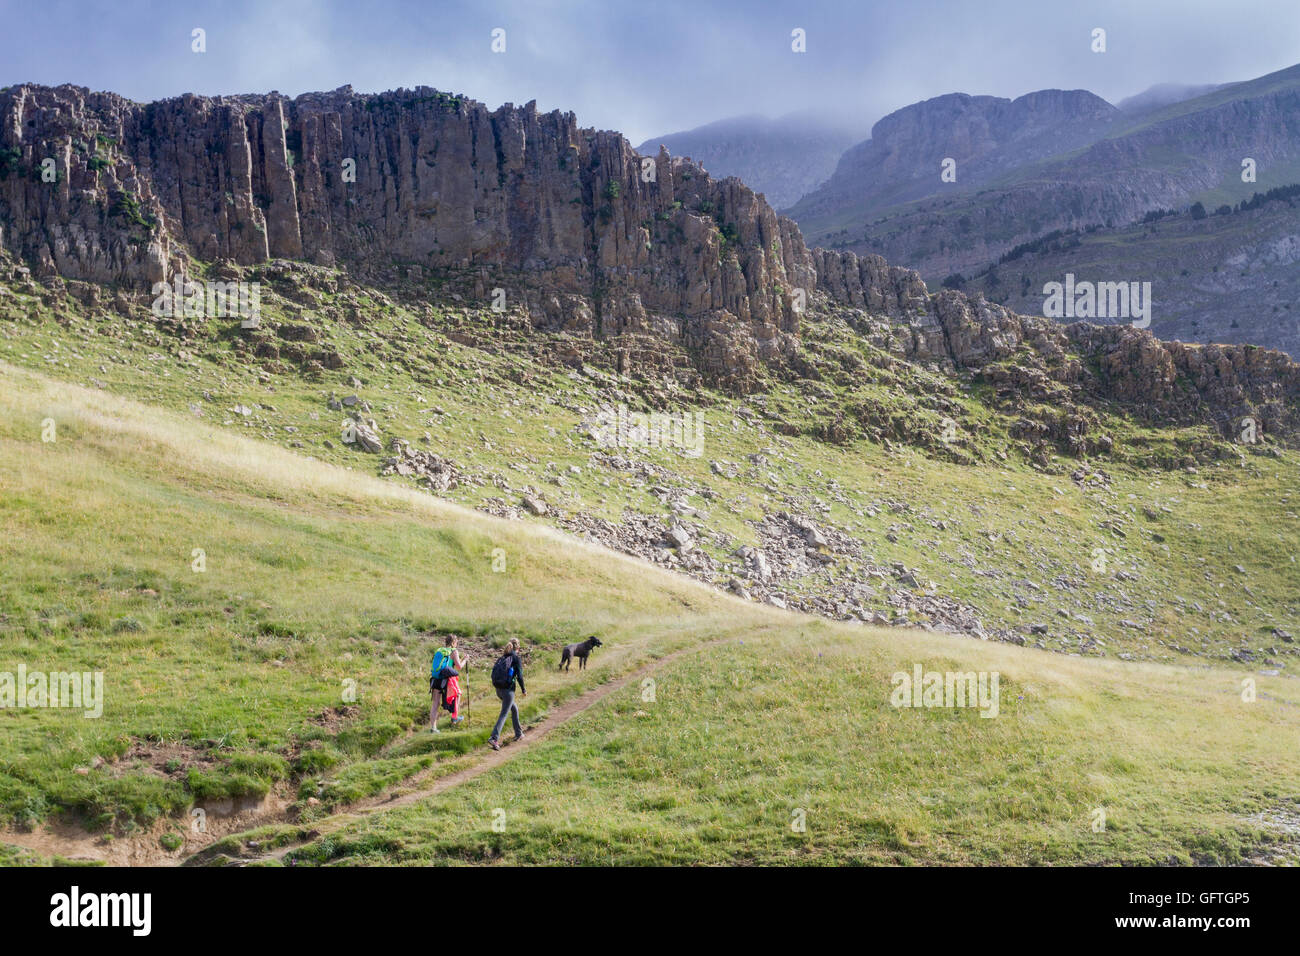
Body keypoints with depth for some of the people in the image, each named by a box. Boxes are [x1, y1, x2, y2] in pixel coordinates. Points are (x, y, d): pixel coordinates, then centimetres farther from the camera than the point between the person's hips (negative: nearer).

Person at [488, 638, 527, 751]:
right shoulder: (516, 658, -7)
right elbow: (519, 676, -12)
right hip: (508, 690, -7)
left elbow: (493, 674, 9)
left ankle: (518, 734, 32)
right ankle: (494, 738, -20)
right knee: (504, 714, -7)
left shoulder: (501, 658, 11)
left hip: (498, 689, 7)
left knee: (515, 709, 24)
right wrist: (523, 690, -1)